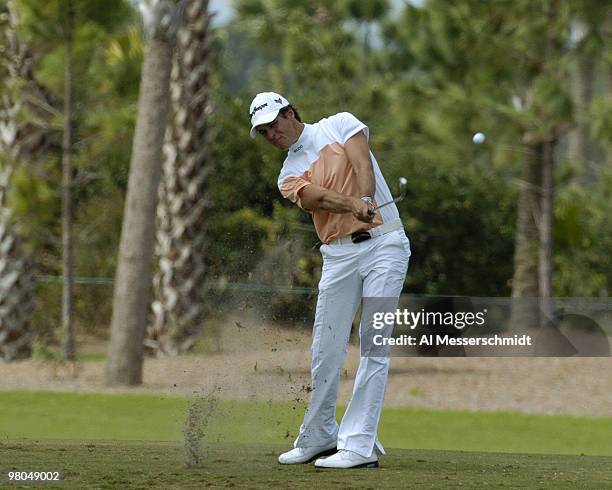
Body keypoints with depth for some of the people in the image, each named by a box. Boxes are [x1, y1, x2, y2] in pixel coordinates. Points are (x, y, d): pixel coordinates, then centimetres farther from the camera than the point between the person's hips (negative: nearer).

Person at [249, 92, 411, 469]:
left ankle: (360, 447, -15)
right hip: (339, 254, 4)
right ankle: (318, 438, 22)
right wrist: (352, 204, -33)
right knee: (326, 351, 5)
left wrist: (366, 202, -33)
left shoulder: (340, 125, 6)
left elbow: (363, 165, -13)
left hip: (383, 242, -4)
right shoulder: (289, 176, 11)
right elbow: (317, 197, -11)